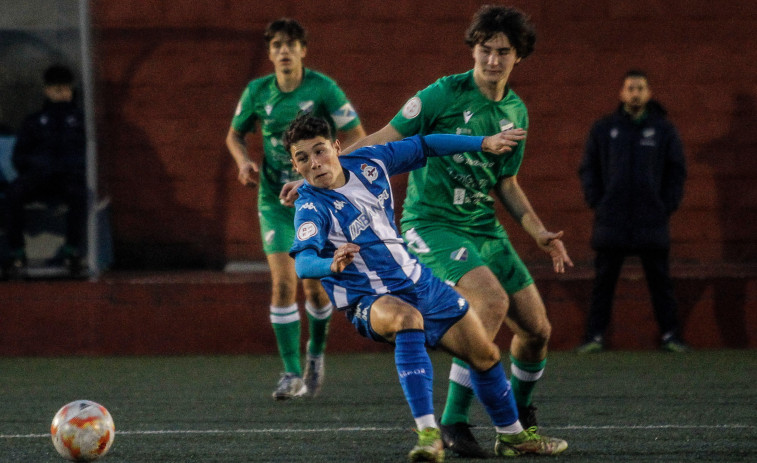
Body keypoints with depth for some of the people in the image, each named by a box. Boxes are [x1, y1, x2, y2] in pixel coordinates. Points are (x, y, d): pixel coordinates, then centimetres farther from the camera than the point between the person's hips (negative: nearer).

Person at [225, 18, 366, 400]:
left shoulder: (323, 89, -9)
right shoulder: (257, 92, -1)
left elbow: (358, 138, -6)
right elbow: (234, 135, 15)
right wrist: (244, 161, -5)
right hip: (275, 199, 1)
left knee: (314, 285, 2)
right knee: (283, 282, -11)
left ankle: (316, 353, 31)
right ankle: (292, 373, -6)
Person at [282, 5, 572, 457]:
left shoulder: (515, 111, 9)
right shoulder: (444, 94, -11)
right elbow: (385, 139, -8)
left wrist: (540, 233, 9)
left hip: (484, 227, 7)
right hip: (431, 223, -7)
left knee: (537, 327, 2)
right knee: (492, 300, -30)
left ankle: (521, 416, 30)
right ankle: (454, 421, -23)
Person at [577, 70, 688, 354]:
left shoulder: (663, 130, 7)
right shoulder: (604, 129, 7)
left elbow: (677, 170, 10)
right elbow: (588, 169, 10)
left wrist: (668, 206, 1)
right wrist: (596, 203, 1)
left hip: (652, 222, 0)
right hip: (611, 223, 0)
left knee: (660, 281, 1)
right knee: (604, 281, 1)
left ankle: (670, 335, 6)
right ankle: (595, 336, 5)